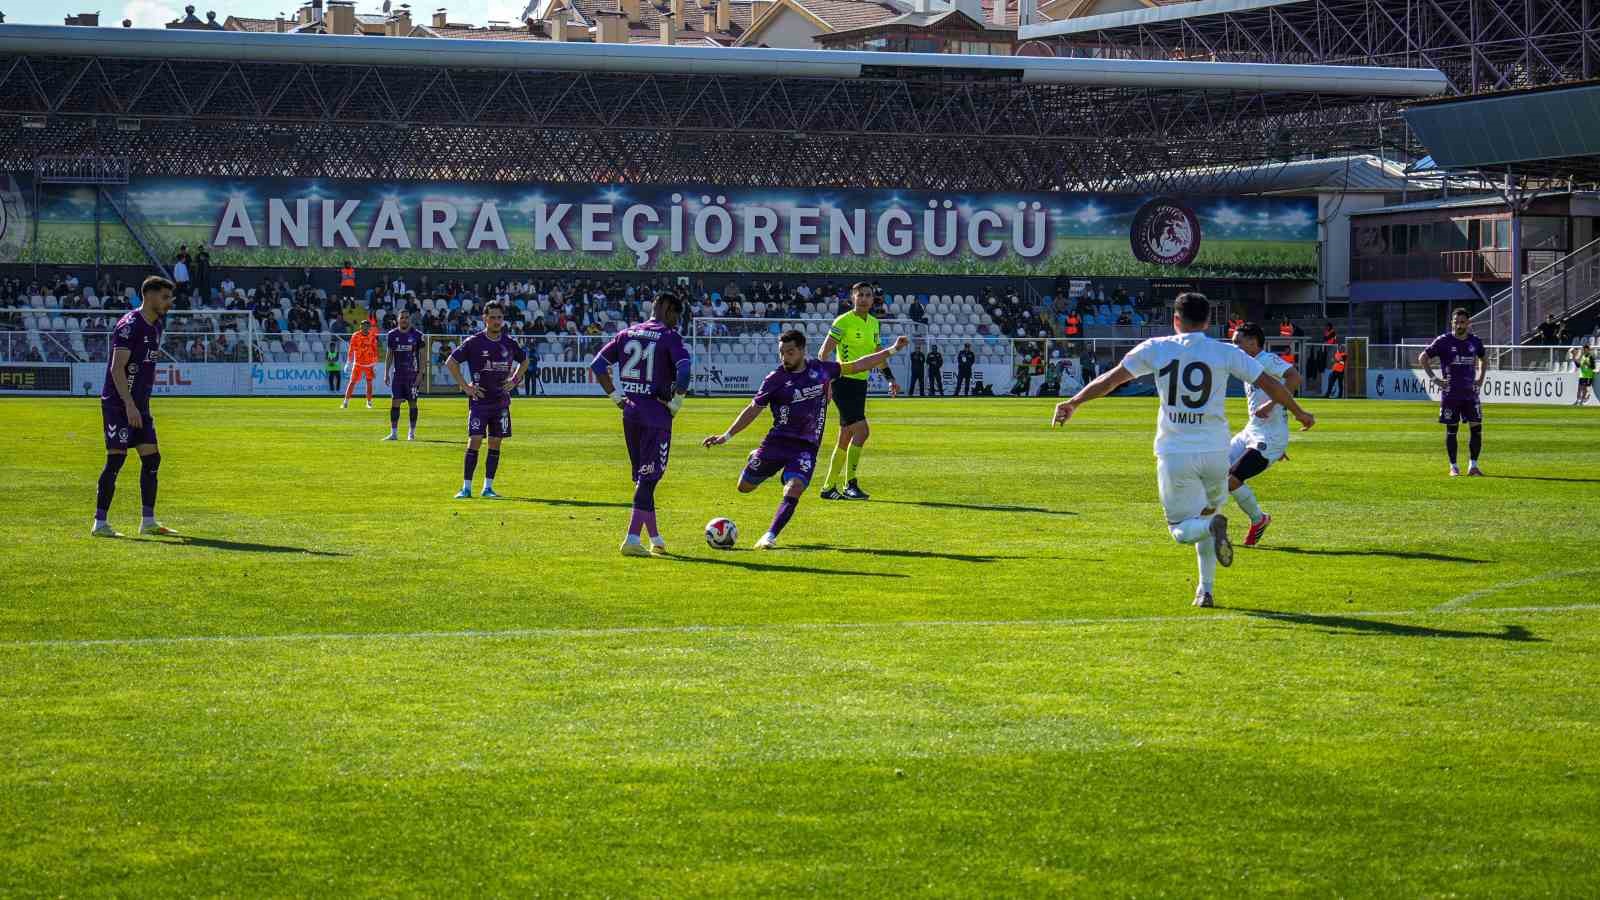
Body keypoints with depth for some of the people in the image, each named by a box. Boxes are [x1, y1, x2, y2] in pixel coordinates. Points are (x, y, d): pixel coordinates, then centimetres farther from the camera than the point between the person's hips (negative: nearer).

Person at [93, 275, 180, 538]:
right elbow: (117, 368, -21)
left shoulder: (157, 324, 13)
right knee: (116, 459, -10)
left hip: (139, 405, 9)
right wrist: (129, 406, -26)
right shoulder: (130, 325, -15)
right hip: (118, 404, -9)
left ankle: (148, 522, 11)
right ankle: (99, 523, -5)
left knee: (152, 459, 6)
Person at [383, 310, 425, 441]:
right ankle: (394, 433, -1)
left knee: (412, 403, 3)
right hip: (397, 374, 2)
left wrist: (420, 374, -6)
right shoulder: (392, 335, 5)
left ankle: (411, 433, 12)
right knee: (394, 403, -4)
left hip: (412, 375, -2)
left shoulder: (417, 335, -3)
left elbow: (422, 356, 1)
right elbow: (389, 355, 11)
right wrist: (386, 373, 6)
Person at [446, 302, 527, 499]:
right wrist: (464, 386, -6)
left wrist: (514, 381, 11)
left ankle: (488, 488, 11)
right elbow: (450, 361, -2)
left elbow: (524, 361, 24)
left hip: (501, 401, 4)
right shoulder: (474, 342, -6)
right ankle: (466, 488, -6)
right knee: (474, 442, -10)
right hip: (479, 400, -4)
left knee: (495, 444, 5)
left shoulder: (509, 343, 5)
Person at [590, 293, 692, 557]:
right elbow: (684, 371, -22)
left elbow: (598, 364, 9)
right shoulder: (669, 337, -7)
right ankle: (632, 539, -13)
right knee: (648, 478, -5)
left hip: (630, 412, 6)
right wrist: (676, 402, -9)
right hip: (657, 414, -6)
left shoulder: (627, 334, 11)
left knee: (642, 477, 15)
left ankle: (655, 538, 22)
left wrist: (616, 396, 11)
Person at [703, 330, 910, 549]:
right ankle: (756, 459, 42)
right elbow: (753, 409, 1)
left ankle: (770, 536, -20)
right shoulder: (775, 379, -4)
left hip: (807, 447, 0)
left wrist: (892, 350, 12)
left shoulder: (821, 370, 2)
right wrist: (726, 436, -4)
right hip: (777, 441, 0)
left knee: (793, 490, -24)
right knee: (744, 487, 9)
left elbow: (858, 365, 12)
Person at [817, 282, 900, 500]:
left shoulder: (873, 323, 13)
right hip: (844, 382, -8)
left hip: (861, 383, 8)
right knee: (861, 430, -17)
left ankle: (828, 487, 18)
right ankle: (850, 485, -12)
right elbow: (824, 353, -13)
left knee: (846, 439, 11)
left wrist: (890, 378, 20)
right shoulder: (843, 321, -11)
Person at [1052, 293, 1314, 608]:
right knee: (1207, 514, 23)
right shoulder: (1226, 353, 1)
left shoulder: (1155, 349, 0)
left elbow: (1111, 379, 1)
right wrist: (1299, 412, 20)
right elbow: (1270, 384, 3)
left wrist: (1074, 402, 13)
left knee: (1182, 528, 7)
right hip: (1215, 453, 1)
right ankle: (1206, 590, 15)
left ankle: (1212, 526, -27)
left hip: (1175, 455, -1)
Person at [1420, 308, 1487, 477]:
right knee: (1451, 430, 2)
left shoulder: (1475, 341, 6)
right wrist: (1433, 378, -6)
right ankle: (1453, 467, 10)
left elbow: (1483, 359, 26)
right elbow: (1424, 358, 1)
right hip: (1450, 393, -3)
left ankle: (1473, 465, 5)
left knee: (1477, 428, -3)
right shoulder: (1444, 341, -5)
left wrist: (1480, 378, 13)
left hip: (1470, 393, 3)